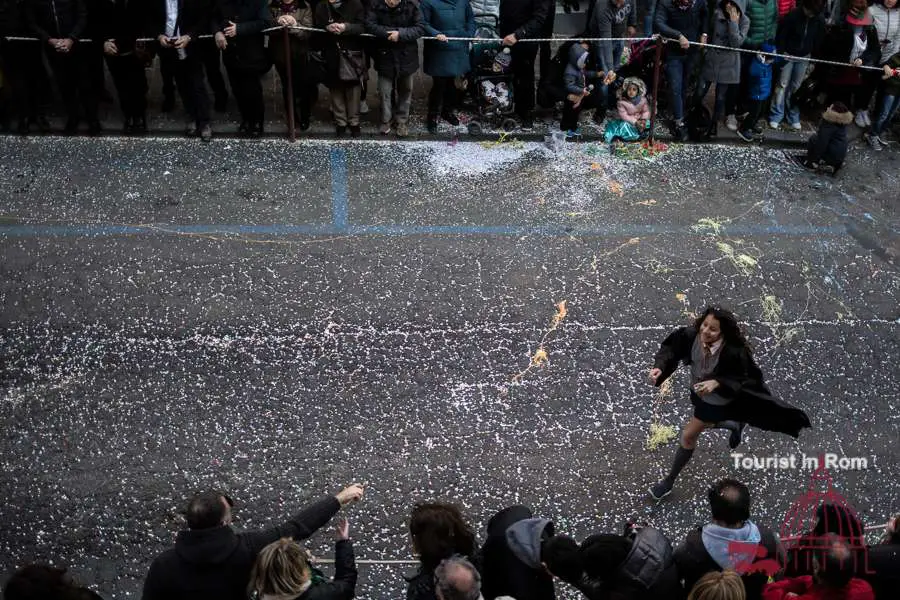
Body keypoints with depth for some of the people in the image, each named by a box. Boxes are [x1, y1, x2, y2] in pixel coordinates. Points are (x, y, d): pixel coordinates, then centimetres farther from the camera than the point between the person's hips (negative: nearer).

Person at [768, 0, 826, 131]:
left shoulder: (820, 20, -9)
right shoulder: (792, 15, -20)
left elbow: (818, 41, 2)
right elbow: (781, 35, -12)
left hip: (804, 57, 3)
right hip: (788, 55, -3)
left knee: (796, 87, 9)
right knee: (782, 85, 0)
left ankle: (793, 117, 17)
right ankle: (776, 117, 6)